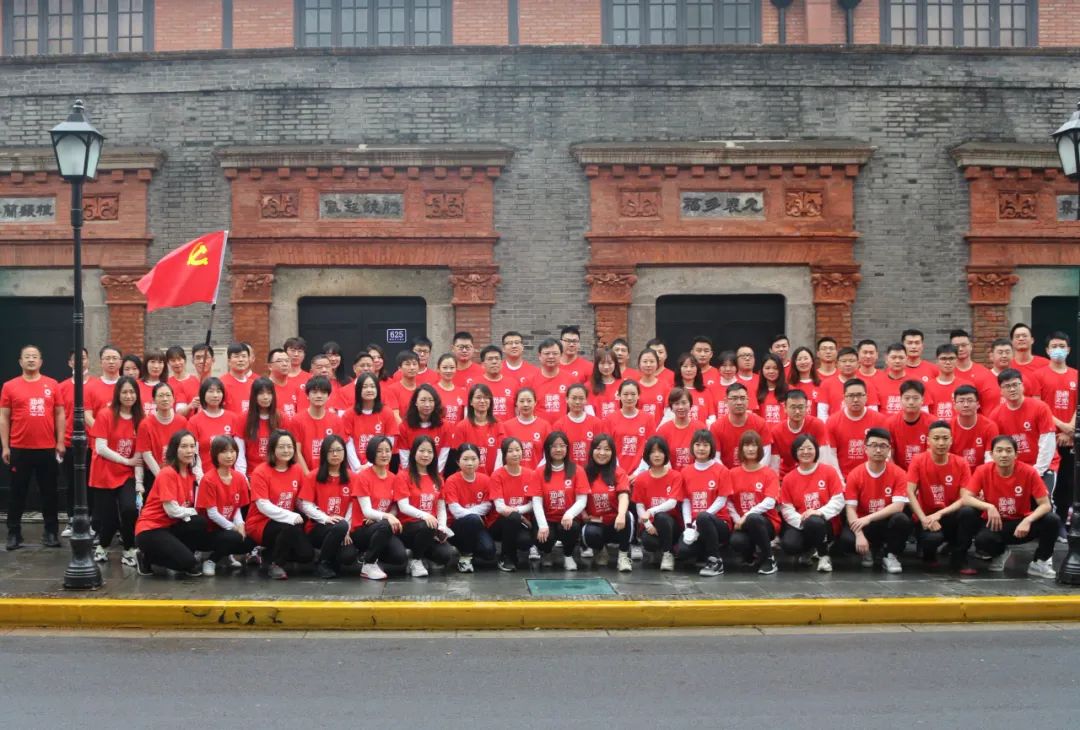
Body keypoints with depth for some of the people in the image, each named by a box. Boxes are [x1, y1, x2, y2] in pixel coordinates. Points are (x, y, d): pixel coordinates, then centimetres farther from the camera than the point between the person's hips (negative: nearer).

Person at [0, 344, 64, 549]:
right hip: (19, 449, -1)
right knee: (17, 492, 6)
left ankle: (51, 532, 16)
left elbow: (59, 414, 8)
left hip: (47, 449, 1)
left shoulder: (52, 385, 5)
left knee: (49, 492, 7)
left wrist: (60, 442, 2)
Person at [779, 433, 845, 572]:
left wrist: (819, 512, -23)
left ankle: (823, 555, -8)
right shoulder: (788, 479, 4)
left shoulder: (829, 471, -1)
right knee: (788, 545, -30)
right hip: (799, 524, 2)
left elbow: (838, 501, -6)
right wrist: (801, 520, -20)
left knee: (813, 522, -39)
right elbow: (787, 509, -1)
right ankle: (808, 550, 10)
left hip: (825, 523, -2)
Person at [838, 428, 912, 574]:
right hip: (863, 524, 0)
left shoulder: (899, 474, -8)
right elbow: (850, 509, -12)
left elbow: (898, 506, -18)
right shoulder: (855, 474, -7)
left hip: (888, 523, 0)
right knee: (846, 540, -32)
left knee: (902, 519, -34)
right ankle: (870, 550, 5)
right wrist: (859, 535, -28)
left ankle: (890, 555, -6)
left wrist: (868, 518, -28)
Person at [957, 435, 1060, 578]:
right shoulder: (983, 471, -12)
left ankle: (1040, 562, -1)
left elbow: (1045, 505, -14)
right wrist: (989, 507, -32)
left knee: (1052, 520, -28)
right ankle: (999, 553, 7)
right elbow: (966, 498, -17)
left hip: (1021, 523, 0)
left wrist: (1028, 521, -31)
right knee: (982, 539, -34)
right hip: (995, 523, 0)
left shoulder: (1028, 472, -14)